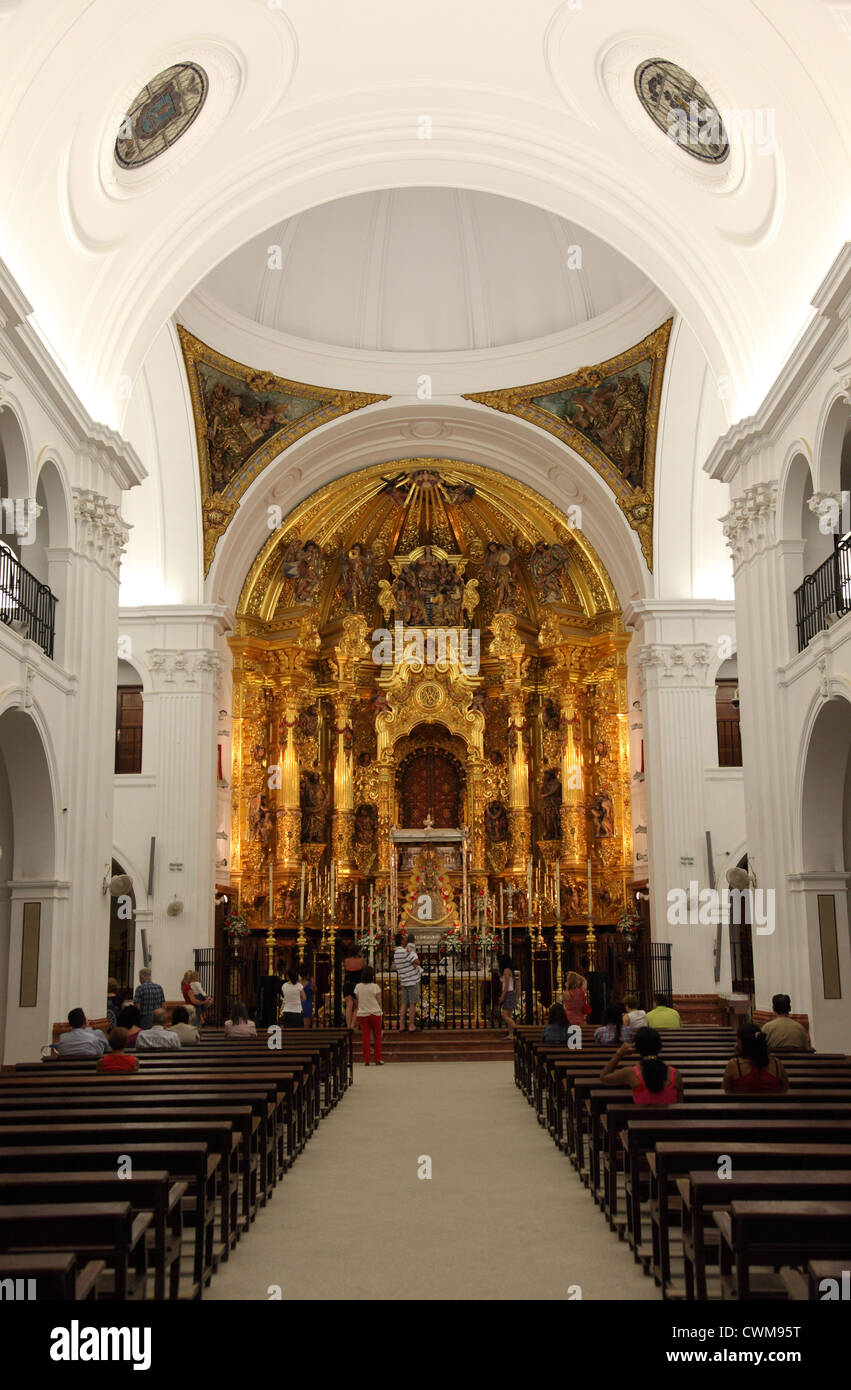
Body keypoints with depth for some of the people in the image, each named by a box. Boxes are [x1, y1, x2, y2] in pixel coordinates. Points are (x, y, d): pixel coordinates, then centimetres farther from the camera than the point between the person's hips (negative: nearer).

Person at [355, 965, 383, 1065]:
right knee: (377, 1037, 11)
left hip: (362, 1014, 2)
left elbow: (358, 1001, 6)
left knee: (365, 1037, 4)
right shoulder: (375, 987, -10)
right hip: (375, 1013, -2)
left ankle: (366, 1060, 2)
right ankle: (378, 1059, 10)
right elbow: (379, 1002, -6)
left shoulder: (358, 986, -2)